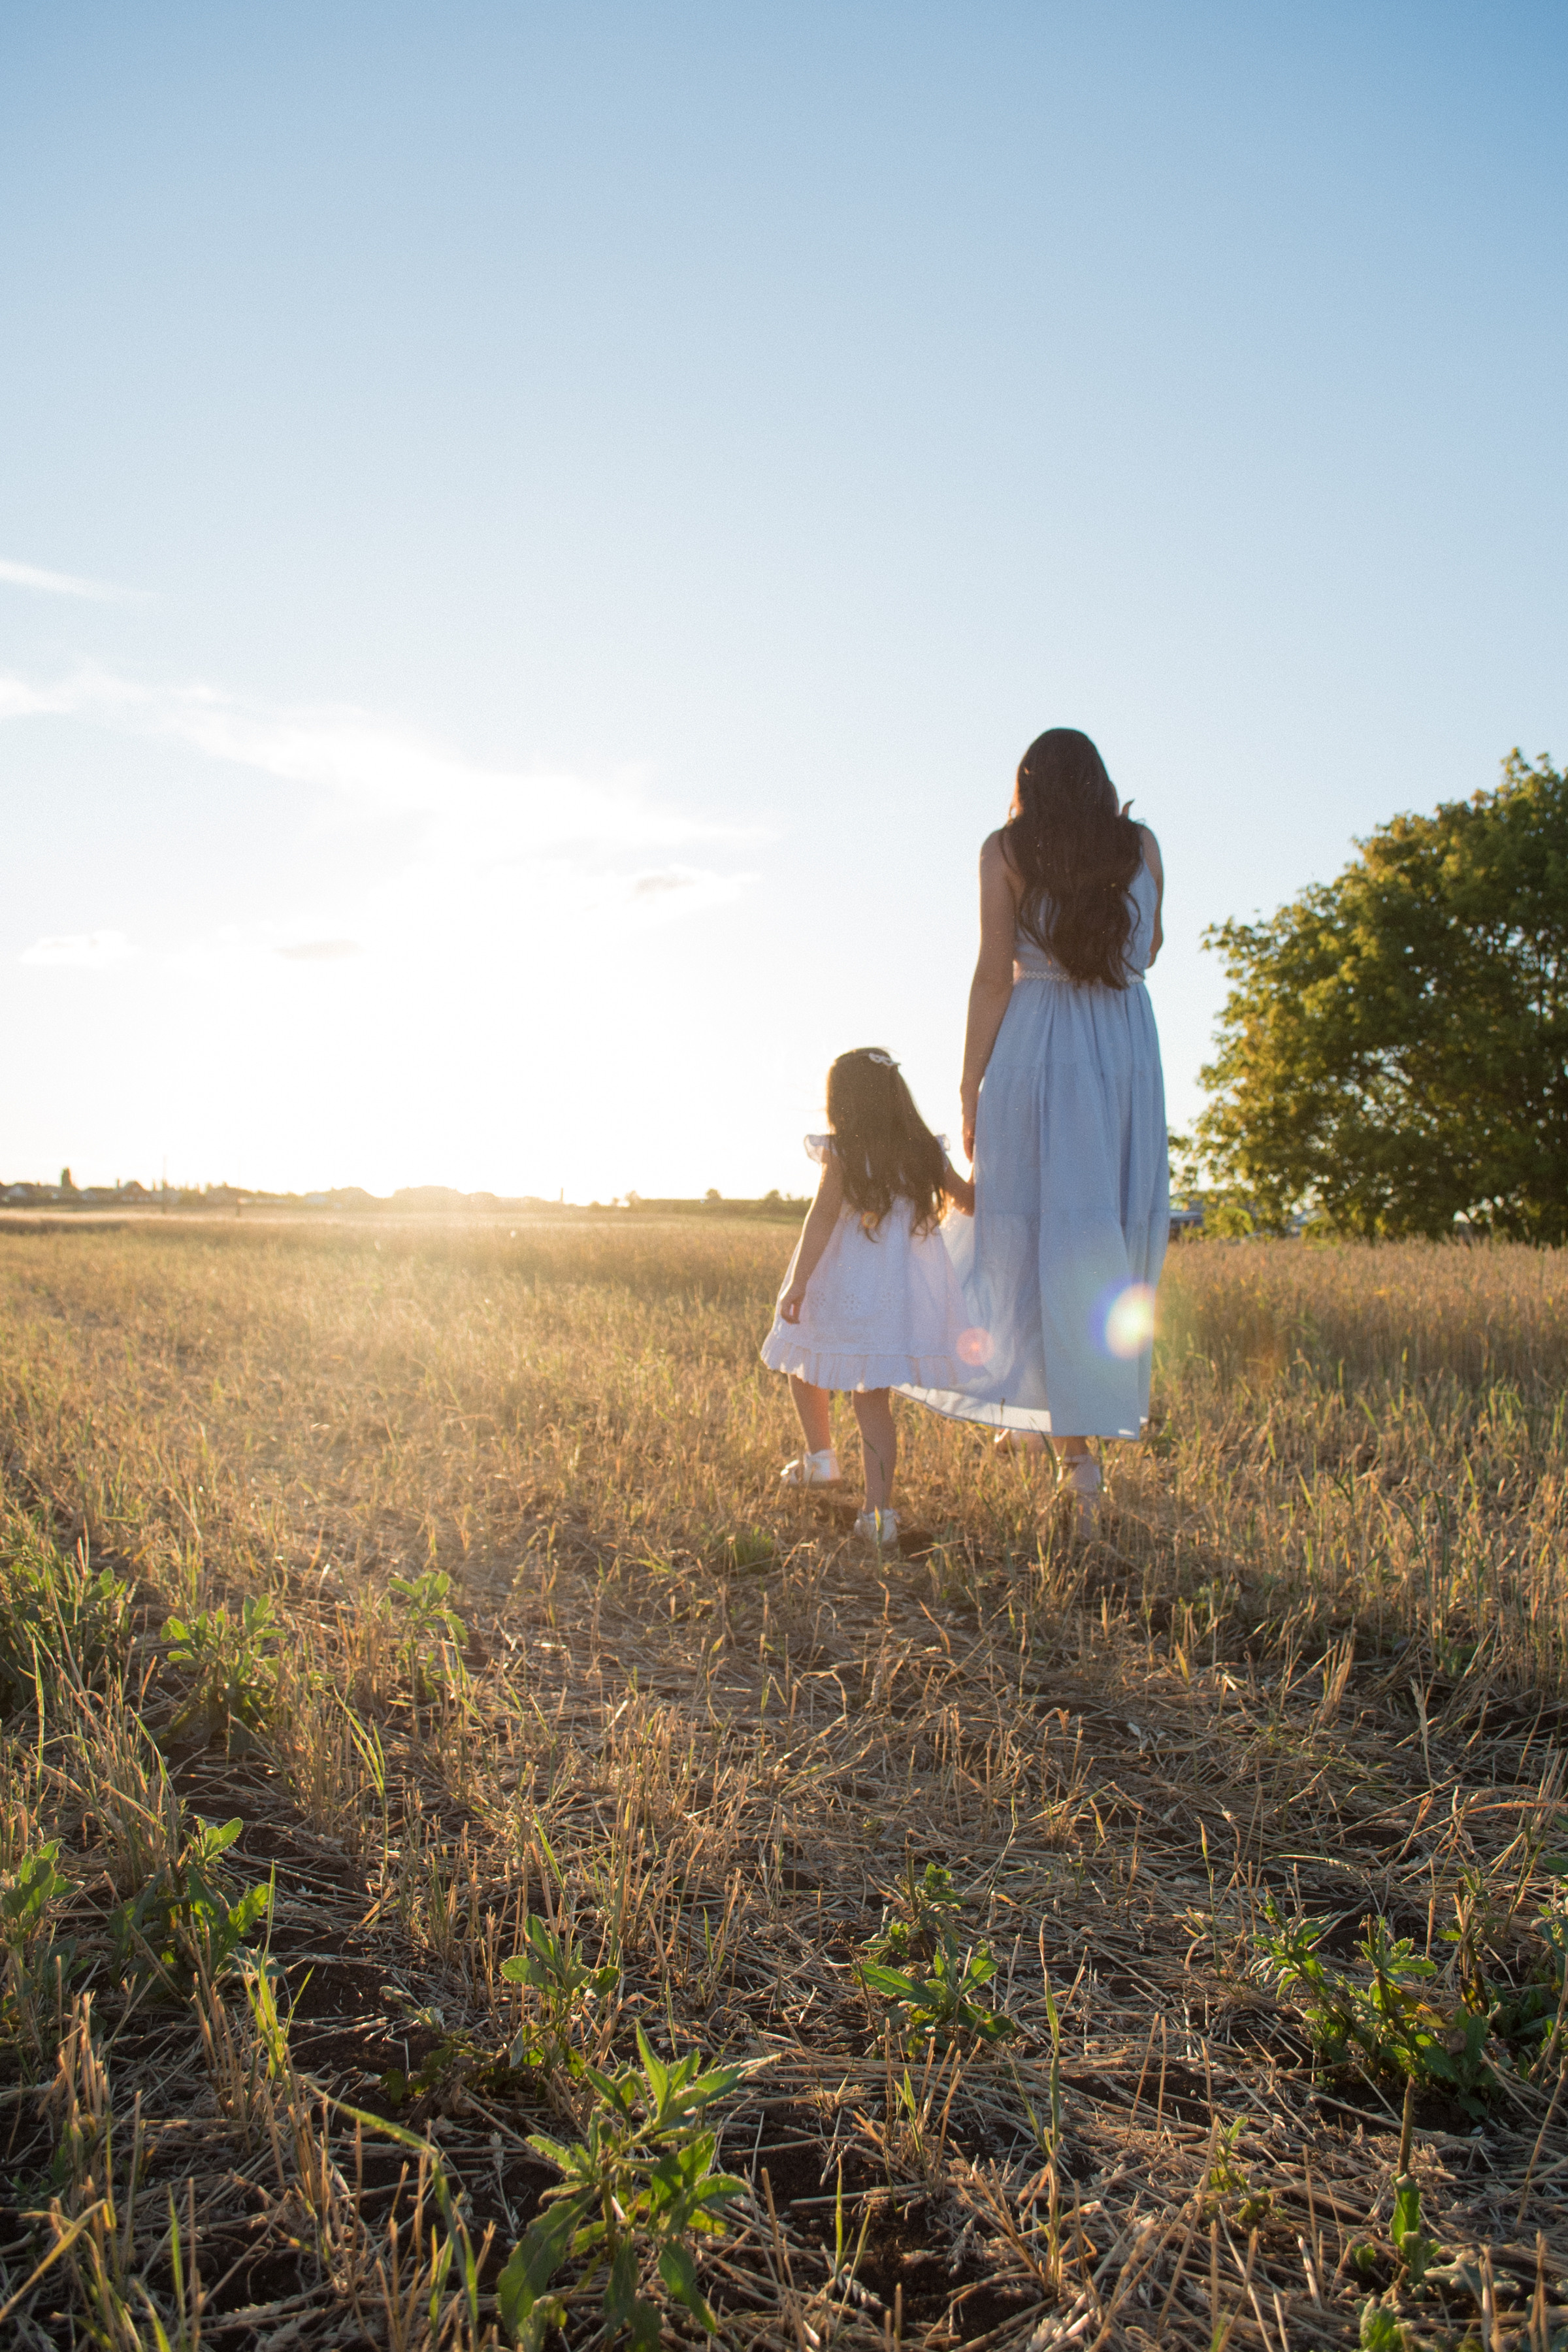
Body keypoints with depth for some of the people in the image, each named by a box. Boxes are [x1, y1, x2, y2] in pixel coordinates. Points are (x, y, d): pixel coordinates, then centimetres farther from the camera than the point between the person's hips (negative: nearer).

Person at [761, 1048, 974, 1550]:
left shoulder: (842, 1155, -8)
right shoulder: (926, 1153, 4)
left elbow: (822, 1218, -17)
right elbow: (969, 1199, 15)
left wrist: (798, 1282, -19)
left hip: (843, 1289, -4)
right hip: (904, 1294, 4)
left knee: (805, 1364, 24)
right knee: (872, 1396, 8)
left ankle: (819, 1457, 33)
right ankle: (879, 1510, 1)